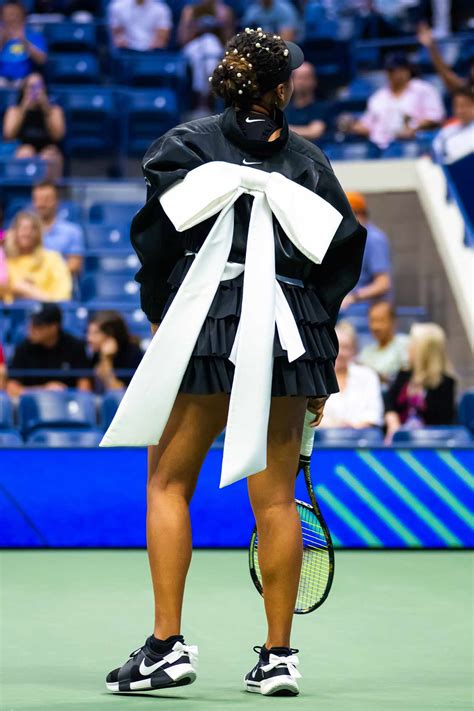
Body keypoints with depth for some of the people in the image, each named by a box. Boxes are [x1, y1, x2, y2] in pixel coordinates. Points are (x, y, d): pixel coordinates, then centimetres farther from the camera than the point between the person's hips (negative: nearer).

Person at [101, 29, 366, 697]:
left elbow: (157, 236, -4)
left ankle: (168, 643, 0)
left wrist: (159, 317, 9)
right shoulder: (308, 161, 7)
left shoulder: (185, 146, 1)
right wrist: (312, 332, 13)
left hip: (204, 335, -2)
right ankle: (278, 655, 8)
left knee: (168, 482, 8)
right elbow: (343, 251, 6)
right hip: (288, 339, 2)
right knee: (275, 497, 6)